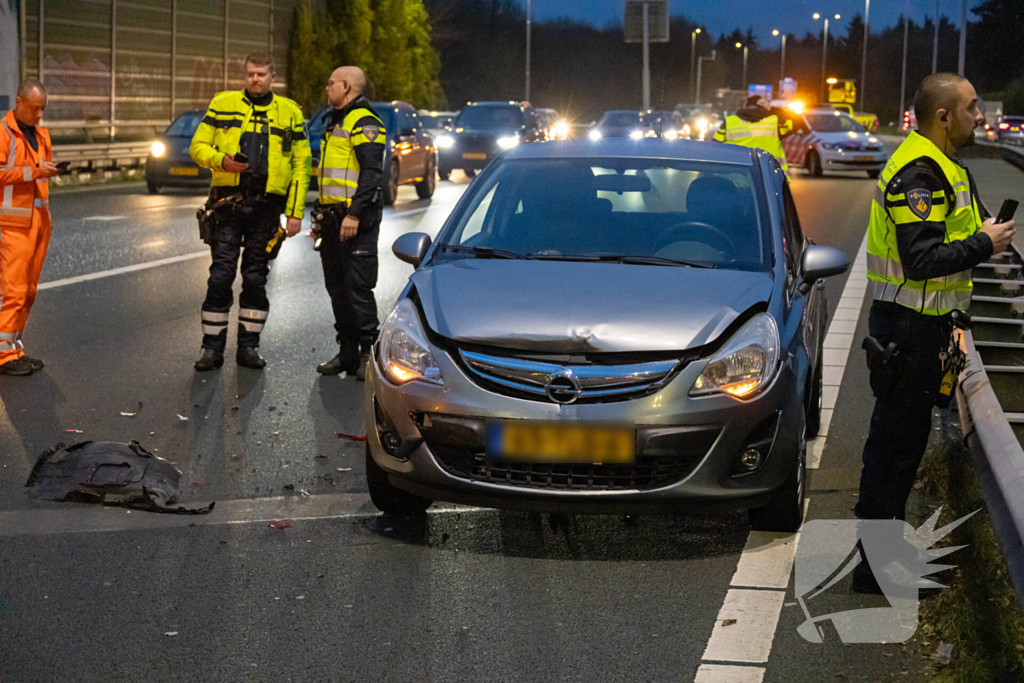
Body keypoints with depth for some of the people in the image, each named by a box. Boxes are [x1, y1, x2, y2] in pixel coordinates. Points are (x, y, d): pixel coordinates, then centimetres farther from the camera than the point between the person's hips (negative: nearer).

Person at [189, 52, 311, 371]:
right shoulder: (222, 105, 8)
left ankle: (248, 345, 14)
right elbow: (198, 146, 8)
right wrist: (221, 161, -15)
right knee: (220, 276, -2)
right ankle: (212, 347, 5)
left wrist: (295, 212, 0)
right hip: (228, 203, -1)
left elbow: (301, 164, 7)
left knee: (256, 278, 5)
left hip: (266, 207, 1)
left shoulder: (290, 112, 9)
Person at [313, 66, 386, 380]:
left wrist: (354, 215, -25)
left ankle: (369, 354, -3)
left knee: (358, 287, -9)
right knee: (337, 288, 10)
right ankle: (347, 352, 17)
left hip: (357, 221, -10)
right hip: (333, 219, 10)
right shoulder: (336, 123, 21)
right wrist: (322, 215, 23)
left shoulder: (364, 123, -10)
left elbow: (372, 173, -19)